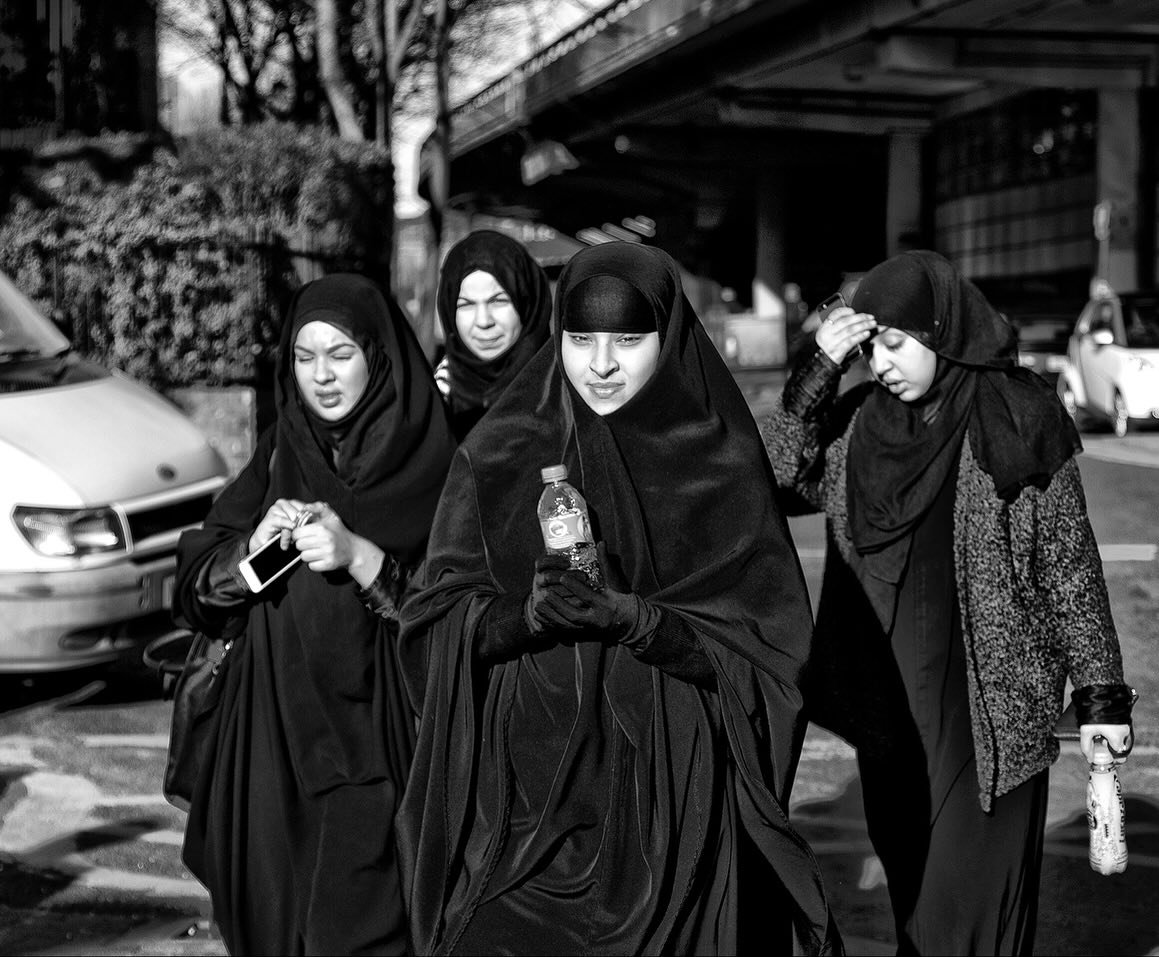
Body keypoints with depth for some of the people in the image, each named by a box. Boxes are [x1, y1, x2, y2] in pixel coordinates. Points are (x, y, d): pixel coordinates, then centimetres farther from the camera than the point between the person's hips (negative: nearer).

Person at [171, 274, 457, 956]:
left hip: (378, 738, -4)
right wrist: (258, 542, -14)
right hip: (272, 733, 4)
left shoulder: (429, 463, -4)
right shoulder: (280, 453, 9)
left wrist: (358, 554, -22)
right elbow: (195, 585, 5)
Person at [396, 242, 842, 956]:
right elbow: (434, 621, 2)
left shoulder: (722, 466, -2)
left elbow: (764, 648, -5)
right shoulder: (498, 456, 3)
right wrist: (523, 617, -18)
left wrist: (630, 619, -19)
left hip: (671, 799, -1)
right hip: (522, 793, 1)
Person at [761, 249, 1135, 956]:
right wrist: (819, 370, -12)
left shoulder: (1016, 421, -9)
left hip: (989, 703, -5)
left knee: (971, 894, -2)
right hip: (891, 701, 5)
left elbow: (1072, 560, -6)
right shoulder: (861, 420, 4)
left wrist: (1101, 692, -5)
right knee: (910, 879, 14)